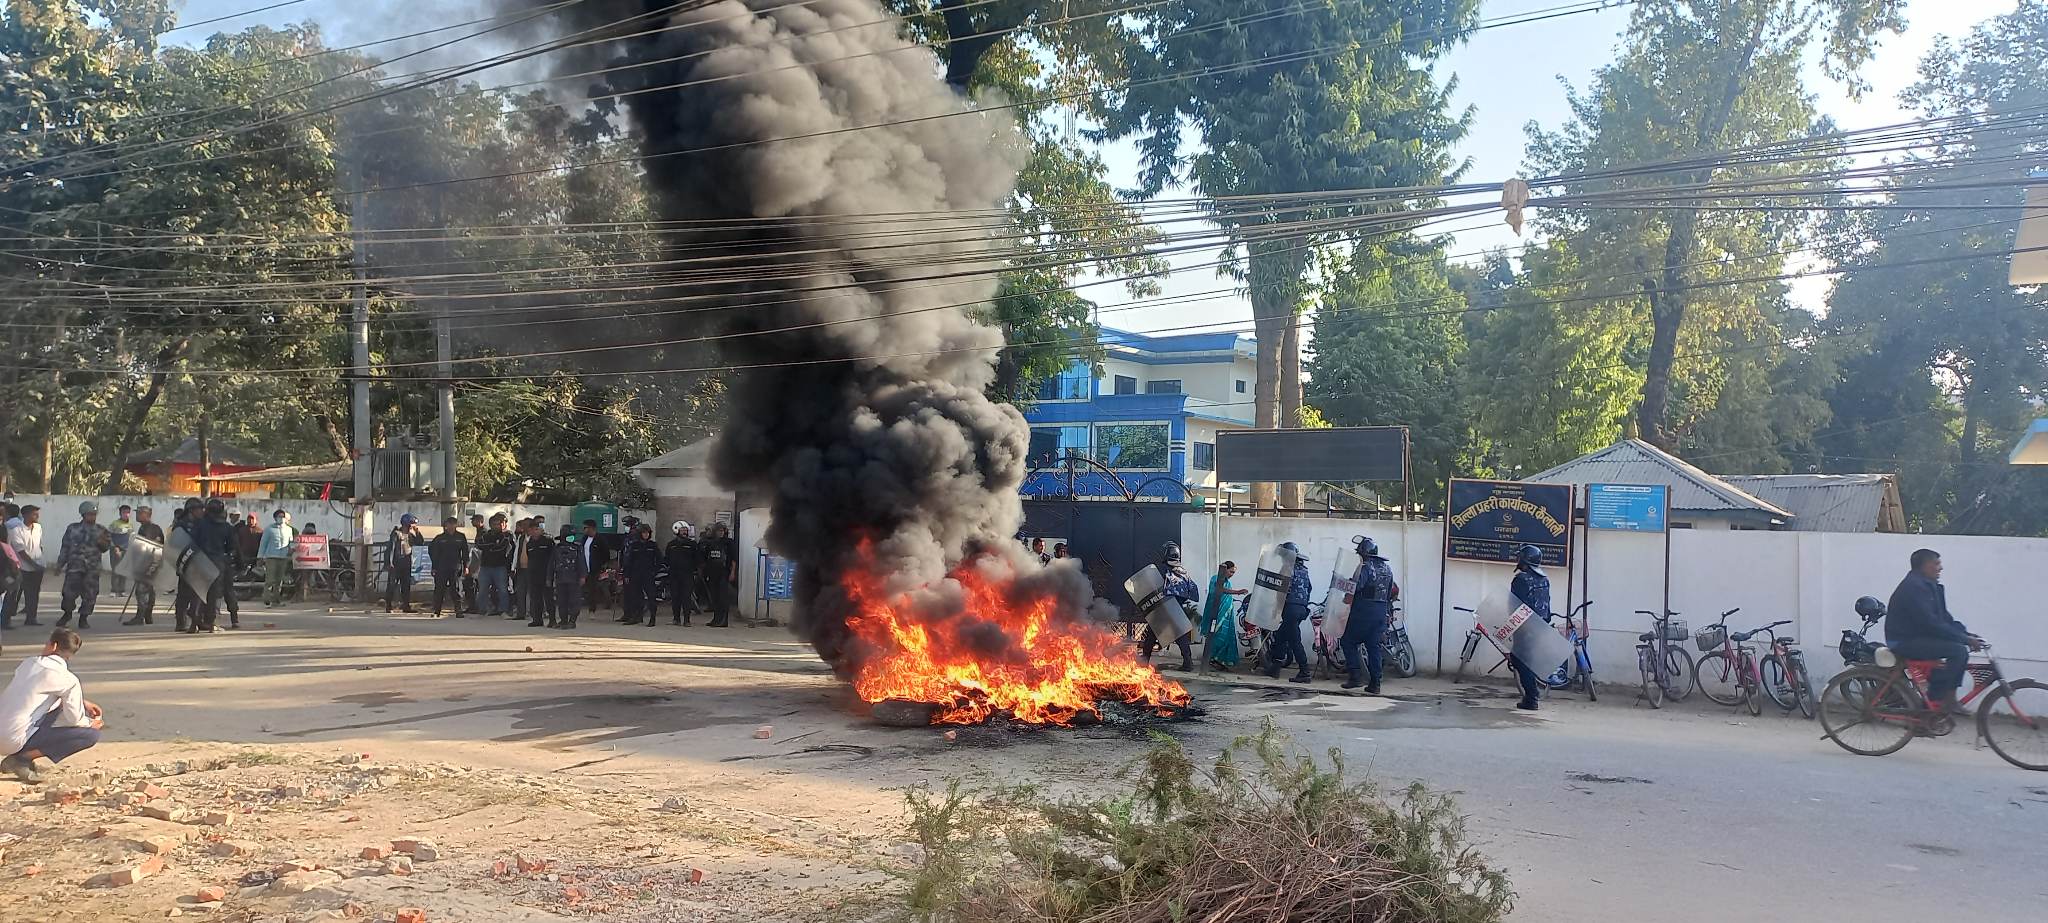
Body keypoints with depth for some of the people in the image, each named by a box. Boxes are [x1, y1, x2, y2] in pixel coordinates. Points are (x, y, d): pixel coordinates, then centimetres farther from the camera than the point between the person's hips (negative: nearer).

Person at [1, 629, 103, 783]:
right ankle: (22, 759, -6)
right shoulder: (68, 680, -11)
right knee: (92, 734, -6)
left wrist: (82, 703, 24)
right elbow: (74, 719, -9)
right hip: (16, 740, -7)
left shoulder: (29, 663, 9)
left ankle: (19, 755, 15)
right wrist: (90, 723, 14)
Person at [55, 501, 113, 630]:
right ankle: (67, 614, 19)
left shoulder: (101, 530, 8)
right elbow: (65, 547, 12)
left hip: (92, 567, 1)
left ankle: (83, 618, 14)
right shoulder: (73, 528, 7)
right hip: (75, 565, -1)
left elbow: (105, 549, 11)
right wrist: (60, 564, 11)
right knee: (69, 591, -6)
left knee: (89, 595, 0)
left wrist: (103, 542, -12)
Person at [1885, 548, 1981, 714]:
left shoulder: (1929, 586, 15)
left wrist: (1966, 635, -1)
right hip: (1905, 642, -11)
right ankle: (1935, 698, -10)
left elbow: (1944, 618, 13)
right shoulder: (1914, 587, -19)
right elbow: (1931, 624, -24)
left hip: (1917, 636, 11)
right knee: (1959, 651, -19)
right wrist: (1965, 639, -21)